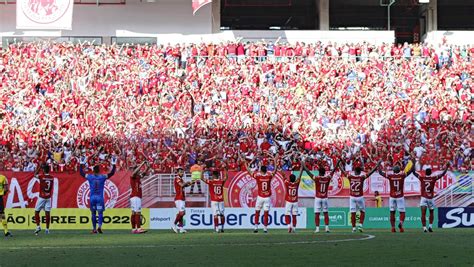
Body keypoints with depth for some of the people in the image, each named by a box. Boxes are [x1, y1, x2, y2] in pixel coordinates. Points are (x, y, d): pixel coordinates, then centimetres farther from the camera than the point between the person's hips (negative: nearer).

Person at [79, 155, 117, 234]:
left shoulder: (89, 177, -1)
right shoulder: (103, 177, -4)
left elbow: (81, 172, 13)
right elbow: (112, 173, 4)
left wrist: (82, 164, 20)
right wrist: (113, 165, 11)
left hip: (92, 197, 1)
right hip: (100, 197, -1)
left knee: (93, 213, 11)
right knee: (100, 212, 1)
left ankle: (94, 229, 13)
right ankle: (99, 226, -20)